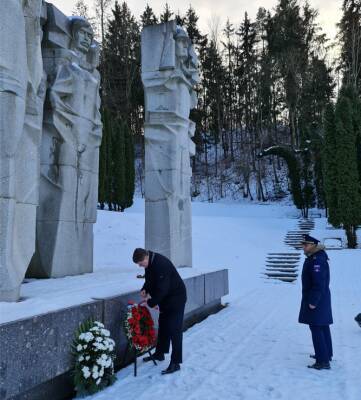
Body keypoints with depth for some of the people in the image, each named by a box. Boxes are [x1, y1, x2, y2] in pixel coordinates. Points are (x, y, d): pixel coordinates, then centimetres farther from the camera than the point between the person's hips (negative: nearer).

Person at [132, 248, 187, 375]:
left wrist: (151, 302, -22)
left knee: (174, 329, -8)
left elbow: (162, 289, -30)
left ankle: (175, 363, -2)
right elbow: (150, 280, 14)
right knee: (163, 326, 19)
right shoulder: (149, 263, -1)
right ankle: (159, 353, 34)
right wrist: (145, 289, -5)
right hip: (165, 298, 10)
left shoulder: (161, 264, -31)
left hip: (176, 298, -10)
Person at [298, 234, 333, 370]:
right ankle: (326, 354, 33)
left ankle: (323, 361, -2)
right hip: (322, 299, 11)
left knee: (316, 328, -6)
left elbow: (319, 284, -26)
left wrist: (313, 301, -22)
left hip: (316, 300, -11)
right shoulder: (313, 258, 10)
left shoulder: (317, 260, -22)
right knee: (323, 327, 19)